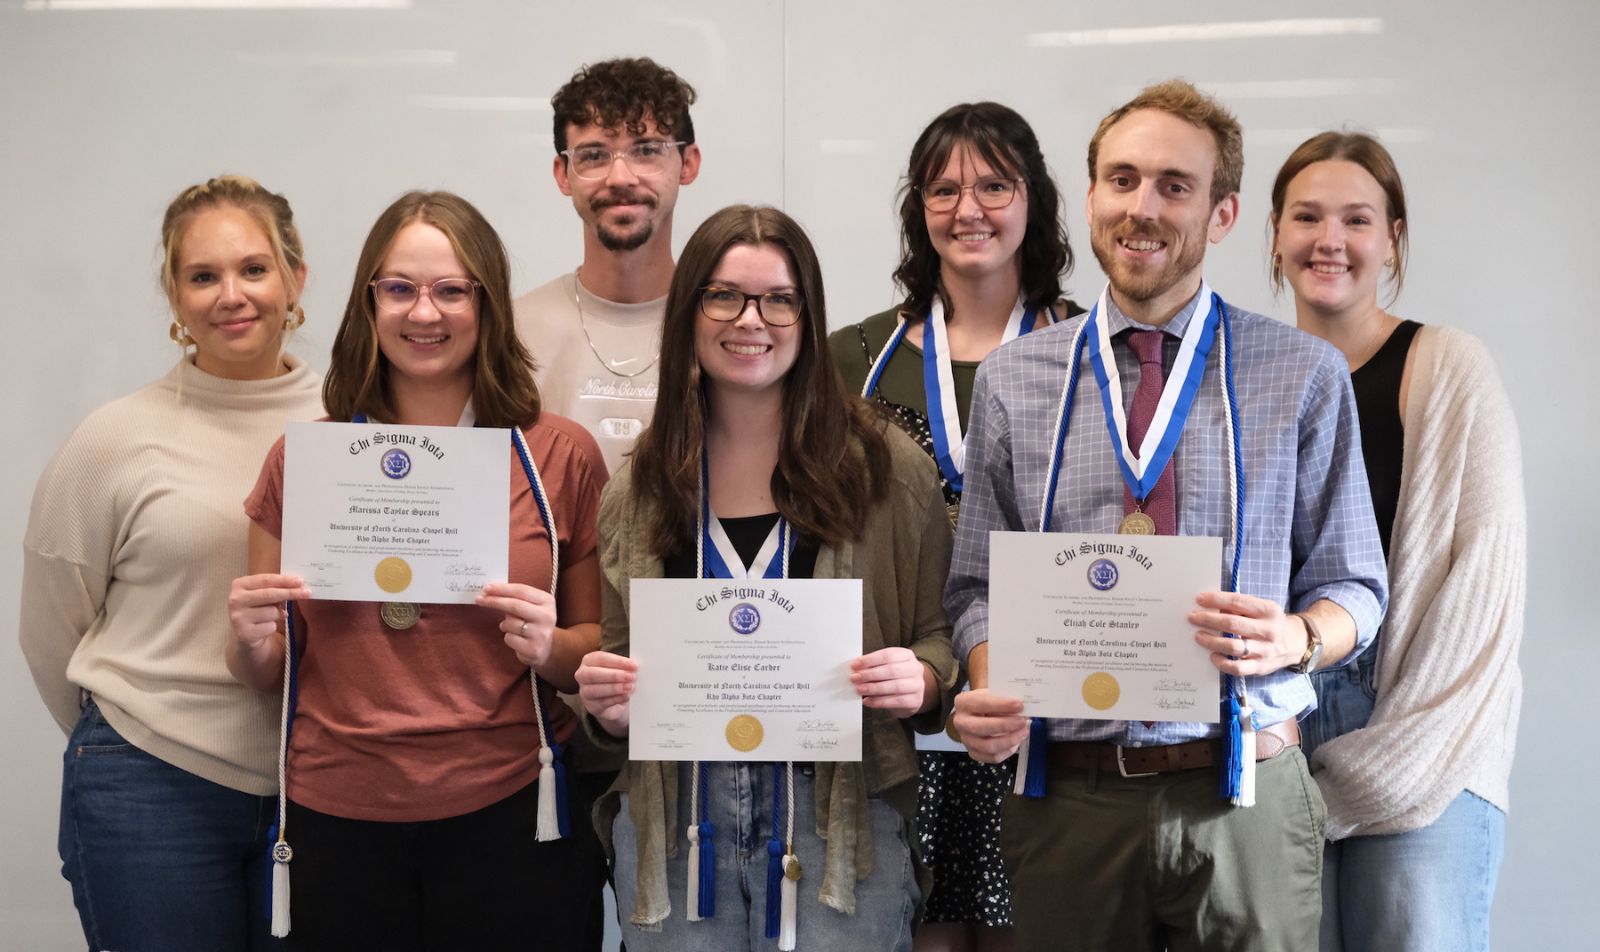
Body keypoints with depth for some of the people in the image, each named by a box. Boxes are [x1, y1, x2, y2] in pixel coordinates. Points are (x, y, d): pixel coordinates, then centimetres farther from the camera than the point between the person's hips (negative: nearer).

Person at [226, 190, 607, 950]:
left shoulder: (561, 455, -2)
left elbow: (603, 650, 6)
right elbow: (267, 673, 11)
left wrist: (552, 649, -14)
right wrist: (253, 642, -10)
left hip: (505, 819, -1)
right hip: (336, 821, 2)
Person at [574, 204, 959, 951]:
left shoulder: (889, 468, 0)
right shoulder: (635, 492, 7)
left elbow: (940, 635, 5)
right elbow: (617, 682, 13)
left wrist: (920, 682, -16)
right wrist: (606, 706, -8)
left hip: (840, 811, -2)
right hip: (670, 816, 2)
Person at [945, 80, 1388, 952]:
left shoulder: (1304, 377, 2)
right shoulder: (1011, 379, 5)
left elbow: (1353, 587, 4)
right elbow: (979, 584, 7)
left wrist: (1297, 639, -17)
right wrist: (988, 691, -13)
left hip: (1244, 798, -1)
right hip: (1066, 794, 1)